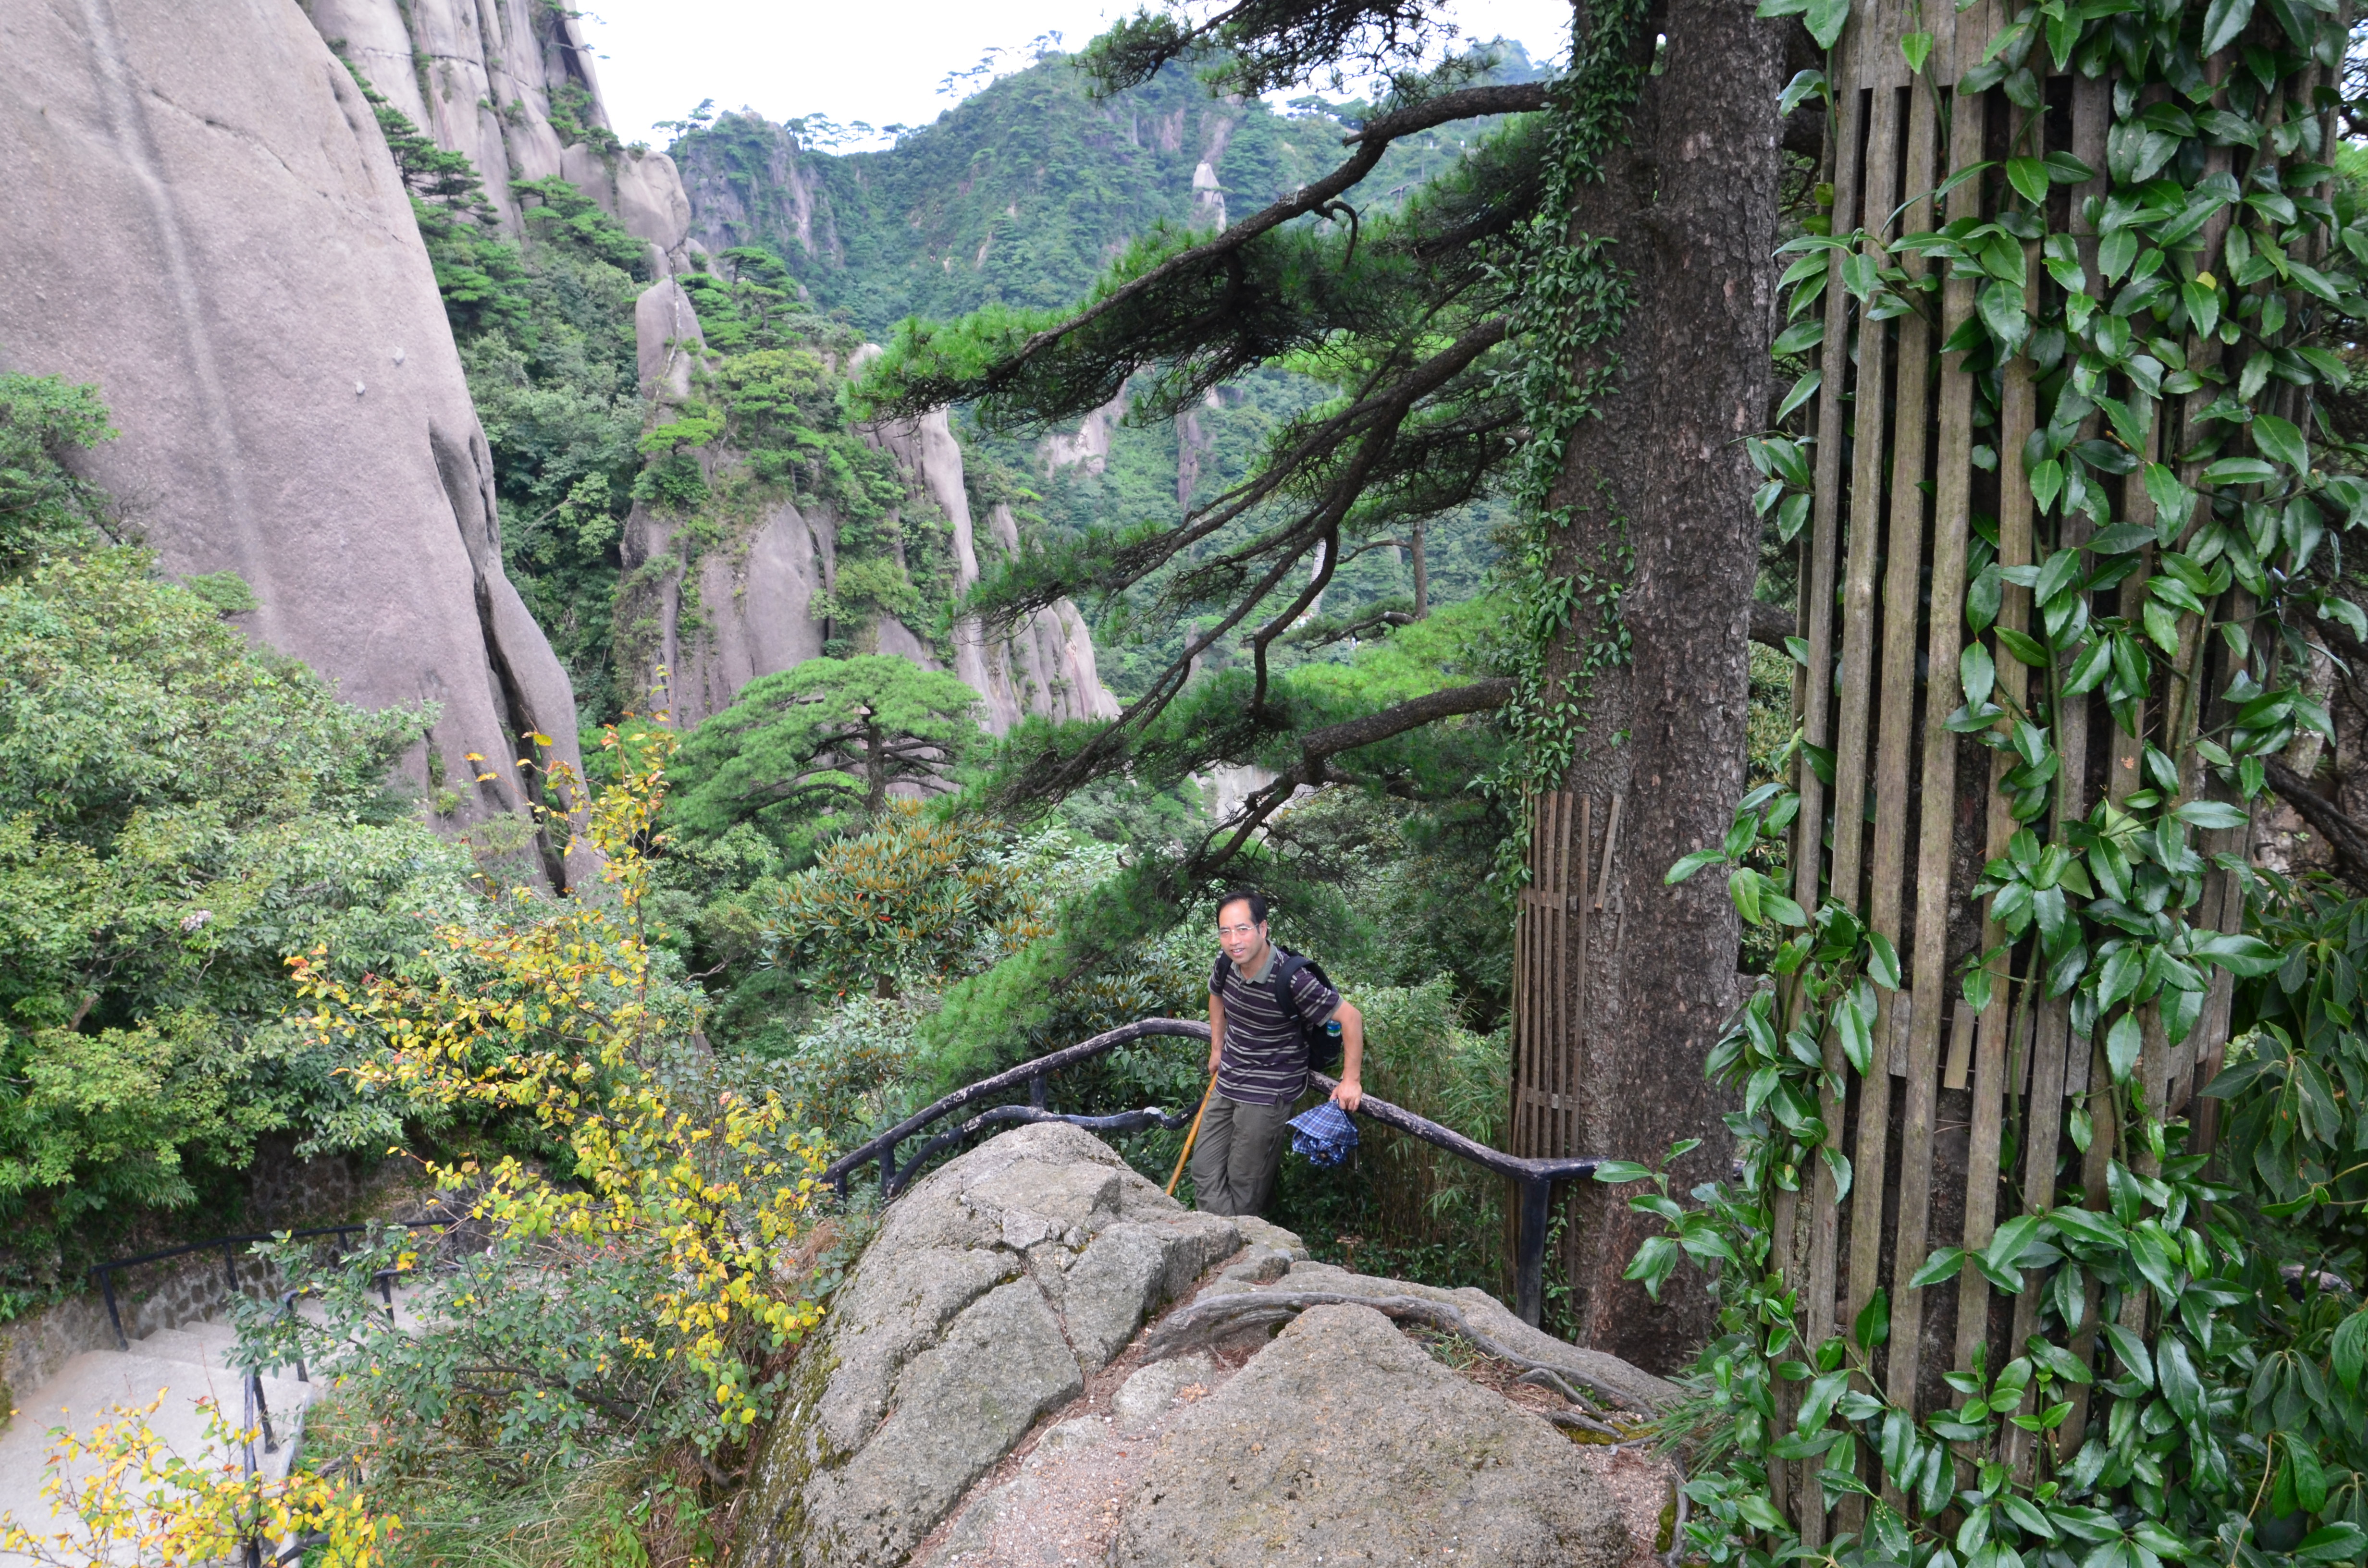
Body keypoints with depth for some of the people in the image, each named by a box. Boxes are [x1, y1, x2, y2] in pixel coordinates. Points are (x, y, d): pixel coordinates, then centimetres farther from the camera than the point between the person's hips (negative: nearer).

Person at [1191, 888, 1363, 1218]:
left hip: (1268, 1095, -7)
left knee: (1244, 1187, -1)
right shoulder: (1227, 966, -7)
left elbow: (1351, 1017, -20)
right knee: (1204, 1173, 10)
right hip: (1227, 1084, 7)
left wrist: (1350, 1080, -18)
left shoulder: (1292, 980, -27)